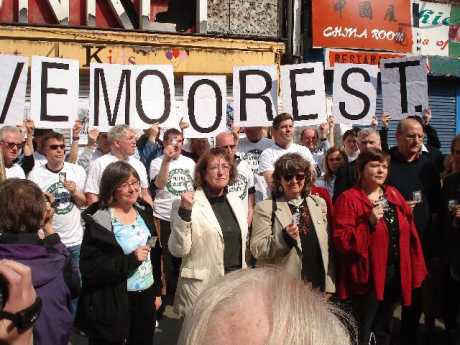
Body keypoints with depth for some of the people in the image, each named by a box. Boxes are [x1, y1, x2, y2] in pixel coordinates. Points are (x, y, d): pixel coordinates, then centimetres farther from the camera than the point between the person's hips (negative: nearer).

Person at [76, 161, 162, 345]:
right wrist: (131, 259, -26)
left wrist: (157, 291, 13)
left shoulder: (143, 211, 4)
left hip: (146, 297, 6)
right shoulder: (98, 221, -15)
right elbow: (90, 270, -20)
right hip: (113, 304, -5)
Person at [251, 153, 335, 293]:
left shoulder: (319, 203, 10)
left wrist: (329, 287, 6)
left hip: (317, 287, 4)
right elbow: (257, 250, -9)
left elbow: (327, 246, 11)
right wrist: (284, 237, -24)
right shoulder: (265, 207, -4)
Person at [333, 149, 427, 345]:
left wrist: (416, 270, 6)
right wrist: (369, 223, -28)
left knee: (384, 328, 21)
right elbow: (342, 241, -18)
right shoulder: (349, 199, -11)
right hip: (367, 275, -6)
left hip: (396, 272, 6)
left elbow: (409, 233, 9)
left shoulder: (394, 195, 8)